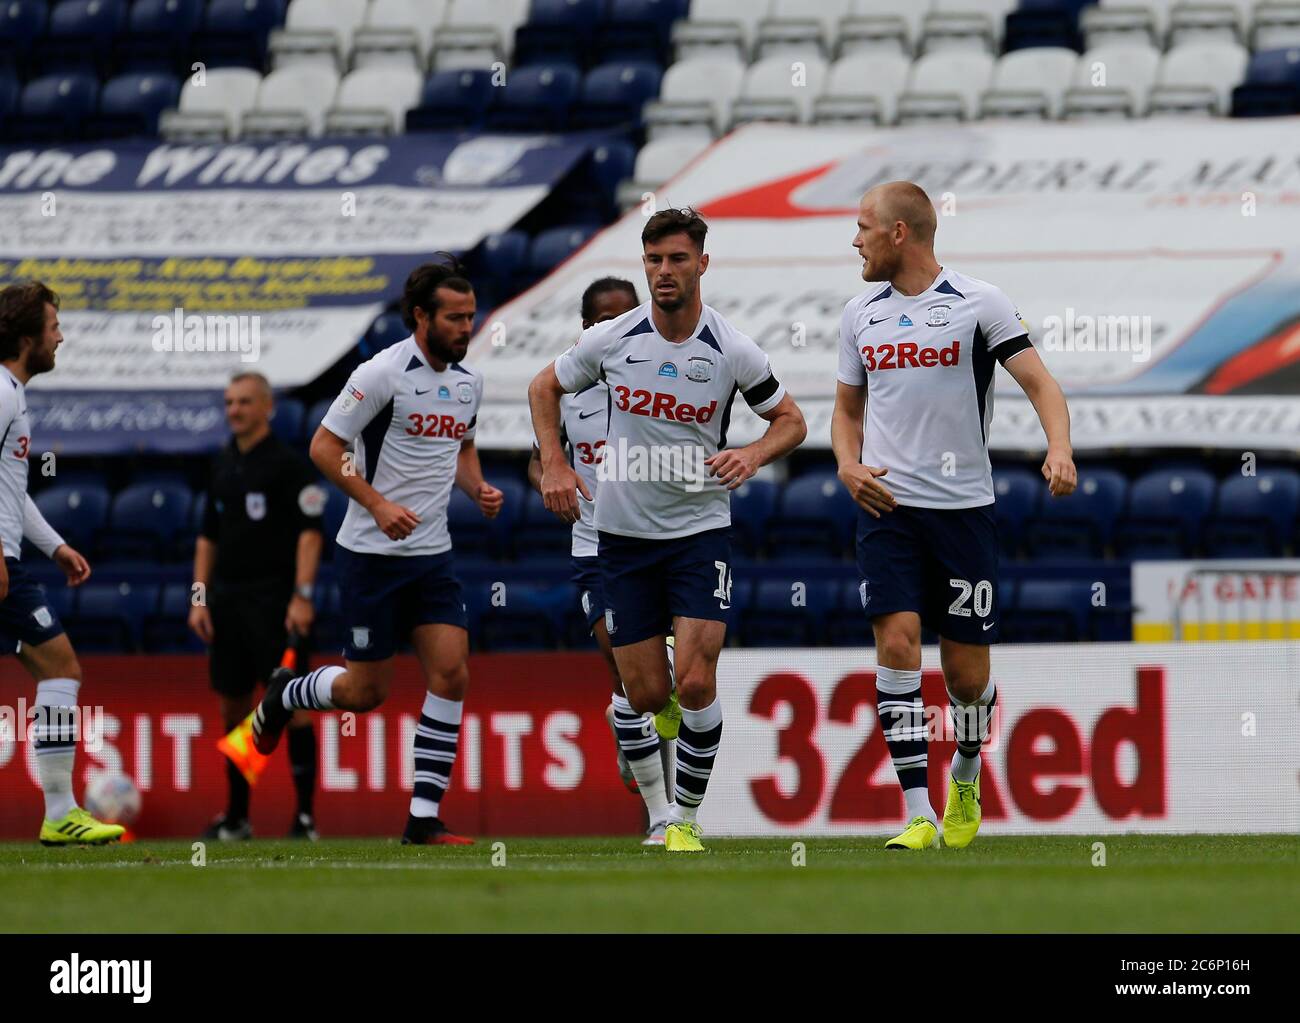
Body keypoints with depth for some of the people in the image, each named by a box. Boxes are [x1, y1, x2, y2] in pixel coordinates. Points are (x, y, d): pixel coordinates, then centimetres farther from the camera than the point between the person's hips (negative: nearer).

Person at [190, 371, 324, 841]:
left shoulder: (289, 463, -6)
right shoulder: (222, 466, 14)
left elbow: (309, 532, -11)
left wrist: (302, 597, -19)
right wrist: (200, 597, 10)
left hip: (275, 602, -7)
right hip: (228, 600, 7)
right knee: (233, 705, 8)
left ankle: (305, 814, -5)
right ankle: (236, 816, 16)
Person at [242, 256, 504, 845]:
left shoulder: (468, 382, 8)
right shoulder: (383, 374, -14)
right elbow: (324, 448, -12)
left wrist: (478, 489, 5)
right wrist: (378, 504, -21)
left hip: (433, 554, 6)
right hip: (371, 553, -6)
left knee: (451, 675, -8)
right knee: (367, 691, 0)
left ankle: (423, 820, -3)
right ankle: (284, 695, 33)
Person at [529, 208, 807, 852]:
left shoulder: (732, 352, -8)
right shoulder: (612, 339, -5)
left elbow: (790, 421, 6)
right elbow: (545, 387, 12)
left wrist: (752, 455, -15)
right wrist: (553, 465, 0)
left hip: (700, 529, -1)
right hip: (622, 532, 1)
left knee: (695, 684, -14)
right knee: (647, 694, -1)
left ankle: (687, 818, 3)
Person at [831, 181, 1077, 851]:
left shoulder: (978, 303, -3)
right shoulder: (860, 312, 11)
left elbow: (1039, 382, -7)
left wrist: (1060, 448, -26)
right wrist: (848, 465, 1)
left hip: (964, 507, -2)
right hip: (887, 506, 2)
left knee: (967, 672, 3)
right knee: (897, 644, -15)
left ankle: (965, 783, 34)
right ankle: (919, 816, -16)